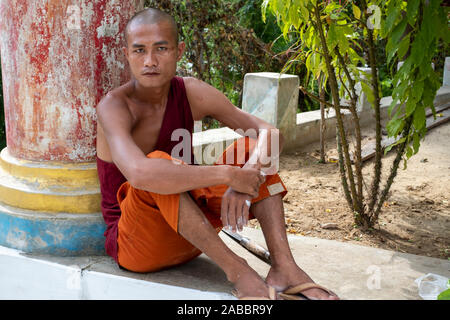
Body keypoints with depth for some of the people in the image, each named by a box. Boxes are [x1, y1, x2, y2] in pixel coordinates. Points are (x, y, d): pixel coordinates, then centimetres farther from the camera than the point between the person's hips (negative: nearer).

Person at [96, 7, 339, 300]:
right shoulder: (115, 106, -20)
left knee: (253, 149, -7)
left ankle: (284, 268, -21)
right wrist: (229, 174, -37)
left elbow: (271, 133, -8)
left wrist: (245, 177, -29)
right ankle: (238, 271, -30)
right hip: (135, 245, -5)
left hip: (190, 237, 6)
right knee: (159, 164, -34)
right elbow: (139, 173, -41)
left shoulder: (192, 93, -5)